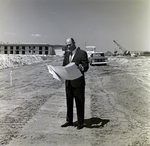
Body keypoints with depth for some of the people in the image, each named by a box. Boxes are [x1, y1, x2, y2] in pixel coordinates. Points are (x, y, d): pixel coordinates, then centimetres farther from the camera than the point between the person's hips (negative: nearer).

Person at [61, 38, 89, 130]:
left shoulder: (82, 53, -6)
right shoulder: (66, 54, 14)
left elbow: (86, 66, -10)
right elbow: (64, 65, 17)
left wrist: (82, 67, -32)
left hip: (78, 82, -6)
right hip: (68, 82, 6)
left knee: (80, 103, 2)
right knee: (69, 102, 14)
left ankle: (80, 123, 13)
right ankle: (69, 121, 26)